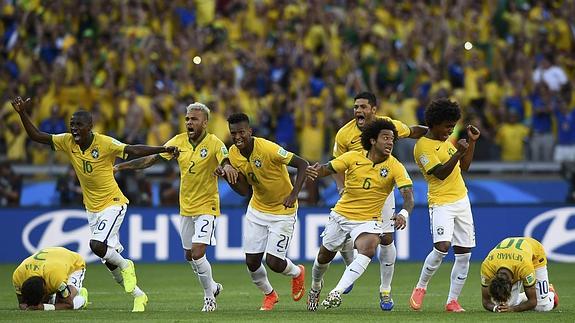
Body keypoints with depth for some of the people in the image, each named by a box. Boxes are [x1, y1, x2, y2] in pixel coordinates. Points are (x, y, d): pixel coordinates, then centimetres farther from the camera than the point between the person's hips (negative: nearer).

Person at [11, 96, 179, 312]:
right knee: (110, 256, 9)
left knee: (97, 245, -25)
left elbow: (134, 150, -24)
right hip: (91, 208, 6)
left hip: (112, 203, -6)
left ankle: (126, 267, 5)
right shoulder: (67, 142, -5)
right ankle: (138, 295, 26)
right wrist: (22, 113, -14)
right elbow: (36, 136, -2)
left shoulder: (105, 144, -19)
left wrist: (163, 149, -35)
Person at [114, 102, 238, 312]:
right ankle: (212, 286, 38)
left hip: (206, 206, -6)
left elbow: (226, 161, -30)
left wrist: (227, 167, -56)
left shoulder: (214, 143, -14)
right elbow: (152, 159, 2)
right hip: (186, 207, 6)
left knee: (197, 253, -16)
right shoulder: (179, 141, 0)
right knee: (189, 255, 14)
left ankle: (209, 296, 4)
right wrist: (120, 167, -2)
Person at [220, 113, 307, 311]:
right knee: (251, 262, 2)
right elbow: (244, 191, 0)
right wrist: (227, 177, -17)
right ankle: (269, 295, 31)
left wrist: (293, 194, -30)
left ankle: (297, 273, 26)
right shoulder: (234, 154, -6)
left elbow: (302, 164, -22)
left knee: (273, 262, -10)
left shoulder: (268, 149, -26)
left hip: (283, 211, -6)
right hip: (257, 211, 6)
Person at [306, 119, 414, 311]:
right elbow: (328, 169, -3)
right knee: (324, 256, 16)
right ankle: (315, 288, 49)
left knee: (368, 250, -33)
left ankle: (336, 293, -35)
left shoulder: (395, 167, -13)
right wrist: (316, 171, -28)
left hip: (368, 221, -2)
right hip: (341, 215, 2)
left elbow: (408, 195, -22)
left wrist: (404, 214, -44)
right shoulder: (353, 158, -9)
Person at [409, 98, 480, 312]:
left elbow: (464, 166, 22)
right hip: (441, 203, -8)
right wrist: (458, 153, -26)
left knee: (464, 254, 3)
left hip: (462, 200, 8)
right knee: (442, 246, -25)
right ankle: (421, 287, -4)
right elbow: (440, 173, -18)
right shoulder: (423, 146, -11)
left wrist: (472, 142, 14)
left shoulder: (446, 141, 16)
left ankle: (452, 300, 9)